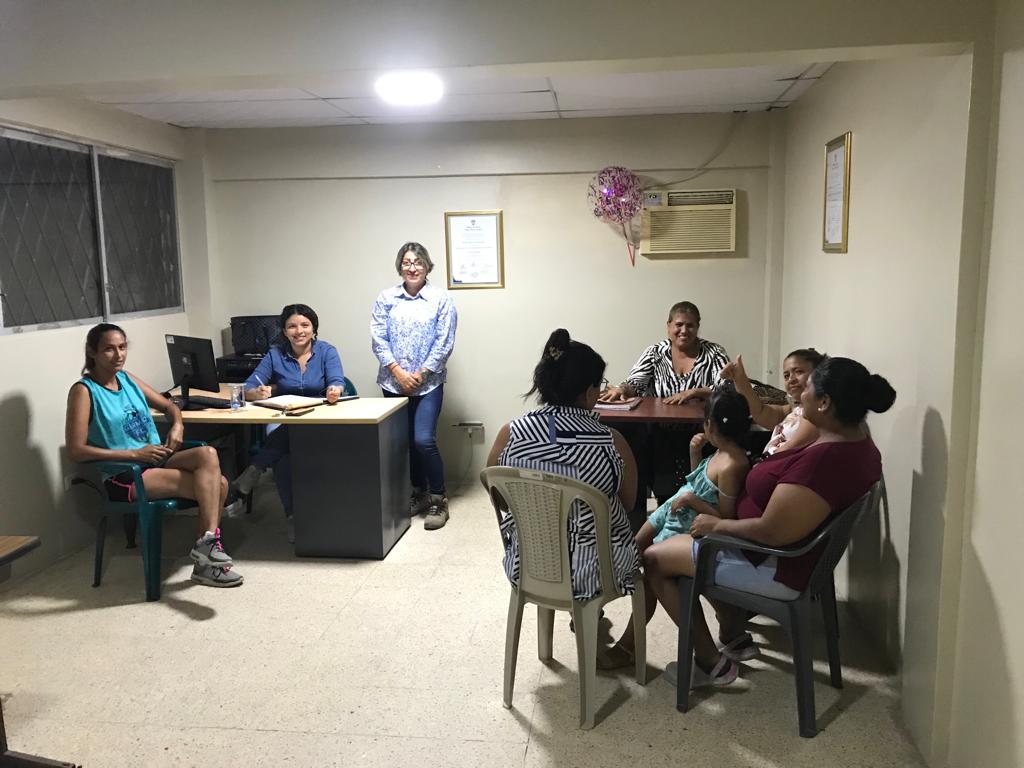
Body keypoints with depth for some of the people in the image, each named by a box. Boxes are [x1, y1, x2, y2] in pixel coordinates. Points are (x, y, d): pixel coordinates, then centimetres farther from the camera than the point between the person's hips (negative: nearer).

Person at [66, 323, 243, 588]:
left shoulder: (128, 379, 12)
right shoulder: (84, 391, -7)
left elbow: (169, 406, 24)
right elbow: (76, 450, -15)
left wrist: (177, 425, 0)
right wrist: (134, 453, -18)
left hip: (157, 460, 7)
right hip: (123, 476, -7)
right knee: (208, 486, -24)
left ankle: (207, 548, -16)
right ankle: (207, 549, -12)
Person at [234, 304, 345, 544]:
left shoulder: (326, 351, 3)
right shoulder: (275, 355, 7)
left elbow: (337, 382, -14)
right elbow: (248, 389, 1)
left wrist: (334, 391, -40)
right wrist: (259, 393, -25)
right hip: (282, 424, 2)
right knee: (284, 459, -31)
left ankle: (256, 468, -18)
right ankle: (293, 516, -21)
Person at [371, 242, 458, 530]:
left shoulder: (440, 299, -2)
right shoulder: (386, 298, 4)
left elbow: (444, 343, -6)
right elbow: (378, 338, -1)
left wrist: (421, 374, -10)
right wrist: (398, 372, -10)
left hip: (428, 383, -3)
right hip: (394, 382, 3)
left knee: (424, 440, -12)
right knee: (404, 441, 10)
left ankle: (438, 500, 4)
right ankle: (419, 492, 27)